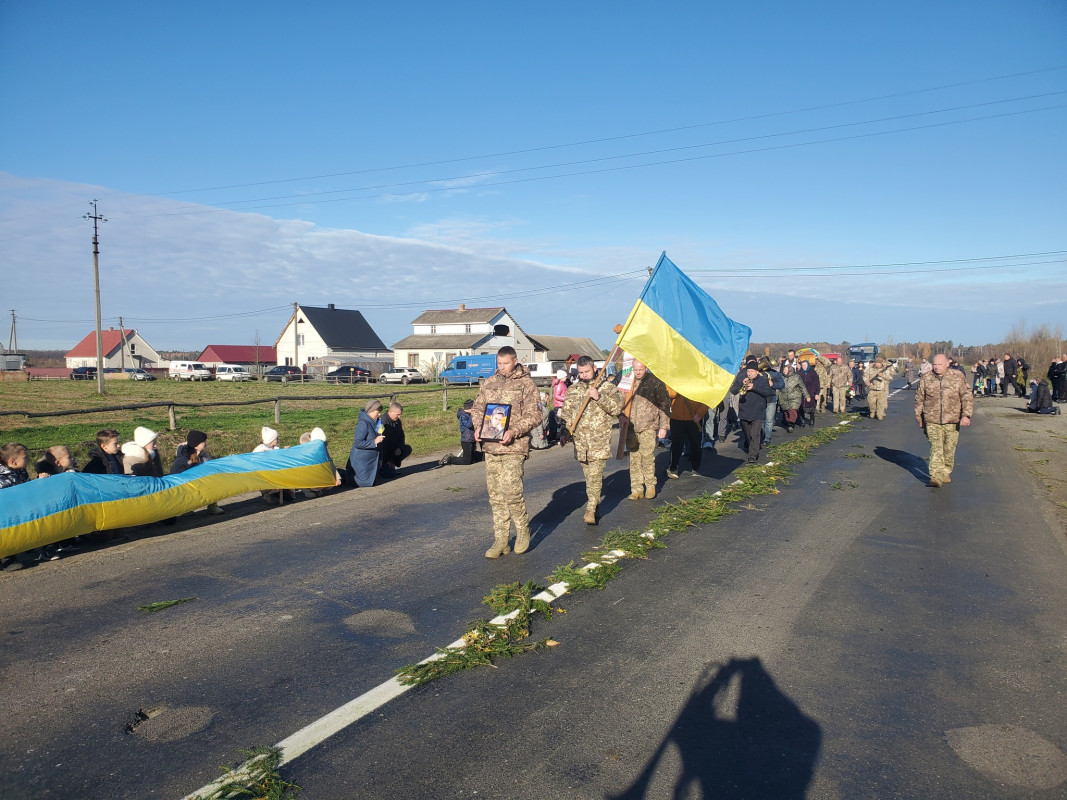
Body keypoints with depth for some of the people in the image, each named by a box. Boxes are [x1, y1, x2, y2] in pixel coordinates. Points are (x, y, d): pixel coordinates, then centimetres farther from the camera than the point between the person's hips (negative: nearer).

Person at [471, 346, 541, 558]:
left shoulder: (526, 383, -2)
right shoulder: (489, 383, 14)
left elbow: (533, 415, -7)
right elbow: (477, 408, 18)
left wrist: (514, 432, -20)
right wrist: (478, 427, -2)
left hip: (514, 447, -5)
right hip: (490, 446, 5)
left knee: (511, 491, -11)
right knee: (495, 495, 7)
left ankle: (523, 530, 14)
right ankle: (501, 540, 16)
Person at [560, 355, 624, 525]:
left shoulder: (607, 387, 3)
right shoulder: (572, 390, 14)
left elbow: (617, 407, -7)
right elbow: (565, 411, 18)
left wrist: (599, 397, -18)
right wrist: (568, 428, 3)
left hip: (599, 439, -4)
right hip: (580, 439, 4)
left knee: (595, 475, -10)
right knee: (588, 475, 10)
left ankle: (591, 509, -8)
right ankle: (595, 504, 22)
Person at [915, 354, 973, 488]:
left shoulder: (958, 377, 0)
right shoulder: (926, 379, 2)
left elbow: (967, 397, -3)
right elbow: (919, 400, 10)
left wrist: (966, 415, -15)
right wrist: (919, 418, 12)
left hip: (952, 420, 1)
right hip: (932, 421, -1)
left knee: (949, 449, 10)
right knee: (936, 448, -9)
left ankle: (946, 473, 29)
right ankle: (936, 477, -12)